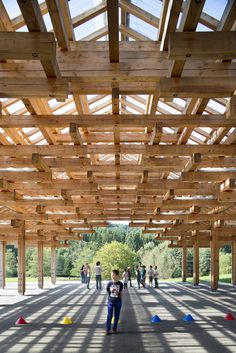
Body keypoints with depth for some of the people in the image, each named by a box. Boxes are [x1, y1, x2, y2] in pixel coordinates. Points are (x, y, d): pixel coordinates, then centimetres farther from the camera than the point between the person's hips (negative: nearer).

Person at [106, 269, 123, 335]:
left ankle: (115, 328, 21)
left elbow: (120, 293, 6)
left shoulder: (120, 284, -6)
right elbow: (108, 292, 4)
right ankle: (108, 329, 7)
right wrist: (111, 297, 4)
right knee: (109, 316, 0)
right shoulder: (109, 283, -7)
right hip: (110, 301, -1)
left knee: (116, 316, 9)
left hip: (118, 301, 1)